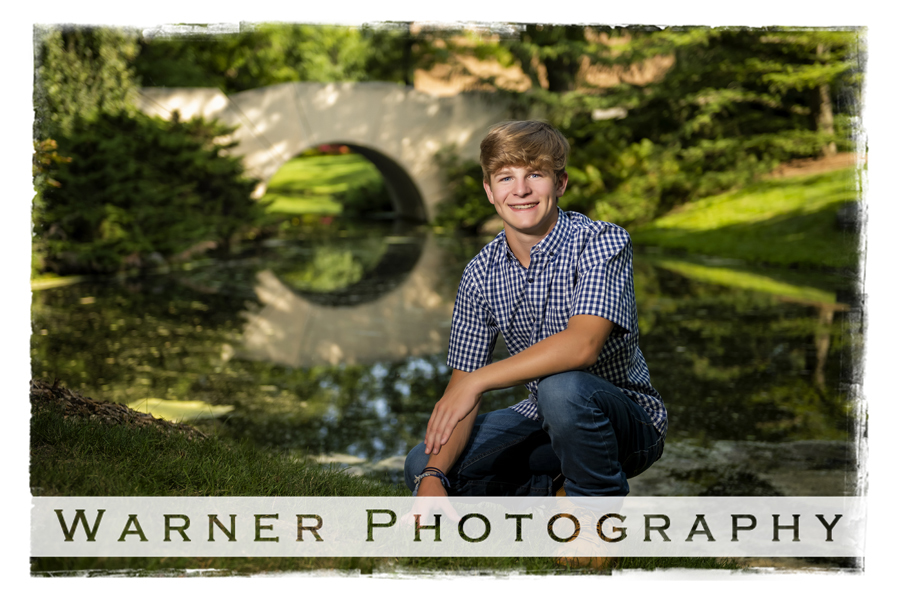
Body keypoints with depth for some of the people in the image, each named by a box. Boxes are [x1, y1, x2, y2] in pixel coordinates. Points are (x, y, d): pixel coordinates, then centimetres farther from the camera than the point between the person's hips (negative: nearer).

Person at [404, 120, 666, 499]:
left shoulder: (602, 242, -19)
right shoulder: (481, 273, -4)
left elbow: (582, 344, -35)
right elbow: (462, 381, -5)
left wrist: (478, 380, -35)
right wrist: (432, 479, -21)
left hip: (628, 421, -5)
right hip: (544, 421, 5)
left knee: (562, 388, -37)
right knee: (421, 464, -9)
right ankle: (558, 490, 4)